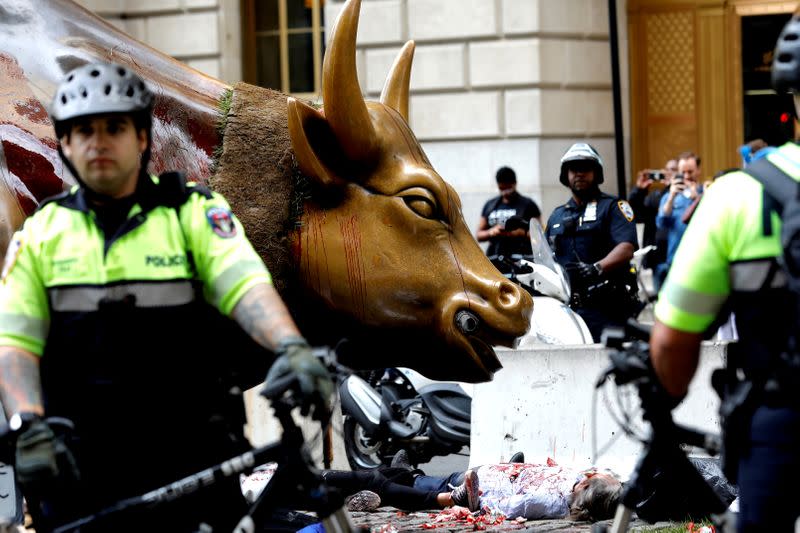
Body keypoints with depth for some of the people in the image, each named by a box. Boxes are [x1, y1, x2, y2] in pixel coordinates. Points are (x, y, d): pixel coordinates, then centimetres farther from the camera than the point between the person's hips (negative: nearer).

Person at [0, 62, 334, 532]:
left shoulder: (194, 211, 2)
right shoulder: (41, 232, 9)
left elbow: (248, 285, -14)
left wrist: (292, 348, -34)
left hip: (190, 460, -1)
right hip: (79, 467, 1)